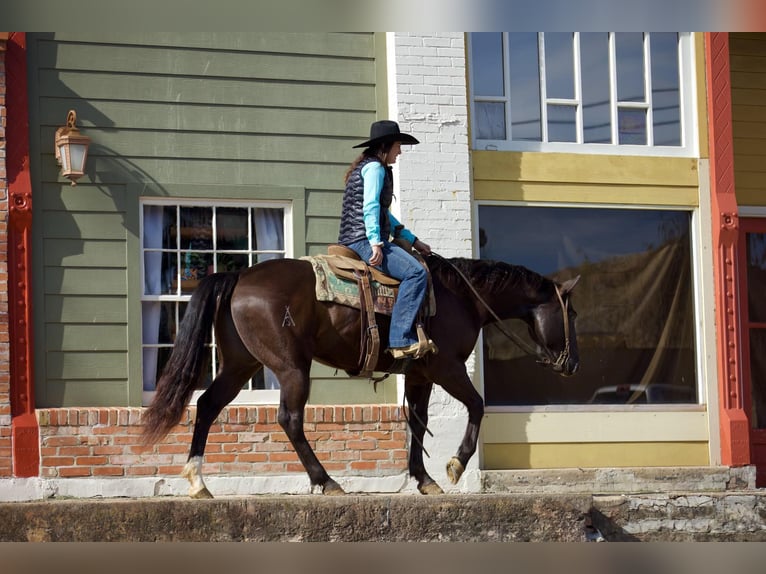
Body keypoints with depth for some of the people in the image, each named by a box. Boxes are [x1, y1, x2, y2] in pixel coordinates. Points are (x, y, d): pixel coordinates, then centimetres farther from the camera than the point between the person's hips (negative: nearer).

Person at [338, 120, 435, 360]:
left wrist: (413, 241, 26)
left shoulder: (368, 167, 26)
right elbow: (370, 207, -17)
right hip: (364, 240, -11)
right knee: (416, 272, -24)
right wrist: (375, 243, -26)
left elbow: (384, 213, 29)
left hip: (356, 241, 11)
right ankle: (401, 340, -32)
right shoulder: (374, 167, -5)